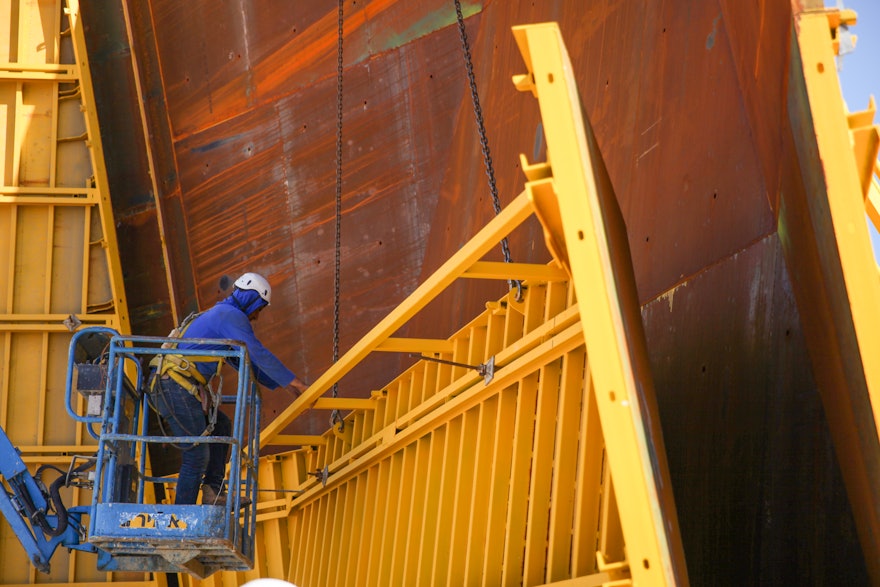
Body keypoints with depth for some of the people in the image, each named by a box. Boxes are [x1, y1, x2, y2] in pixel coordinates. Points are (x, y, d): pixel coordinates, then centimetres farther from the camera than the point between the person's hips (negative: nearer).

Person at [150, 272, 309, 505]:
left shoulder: (220, 315, 27)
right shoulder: (231, 315, -5)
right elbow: (260, 355, -10)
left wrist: (281, 384, 31)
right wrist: (296, 383, -3)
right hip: (177, 388, -10)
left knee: (220, 425, 22)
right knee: (198, 455, -8)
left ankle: (213, 492, 15)